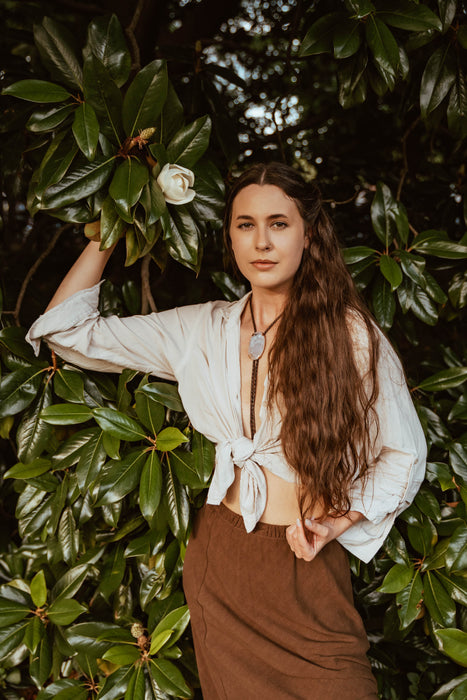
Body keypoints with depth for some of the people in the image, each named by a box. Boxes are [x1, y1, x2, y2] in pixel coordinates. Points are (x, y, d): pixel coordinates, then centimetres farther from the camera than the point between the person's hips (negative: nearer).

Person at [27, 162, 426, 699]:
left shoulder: (350, 332, -7)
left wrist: (340, 519, -13)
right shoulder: (200, 329, 1)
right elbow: (65, 328, 3)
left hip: (305, 564, -3)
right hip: (217, 561, 3)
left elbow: (403, 455, 1)